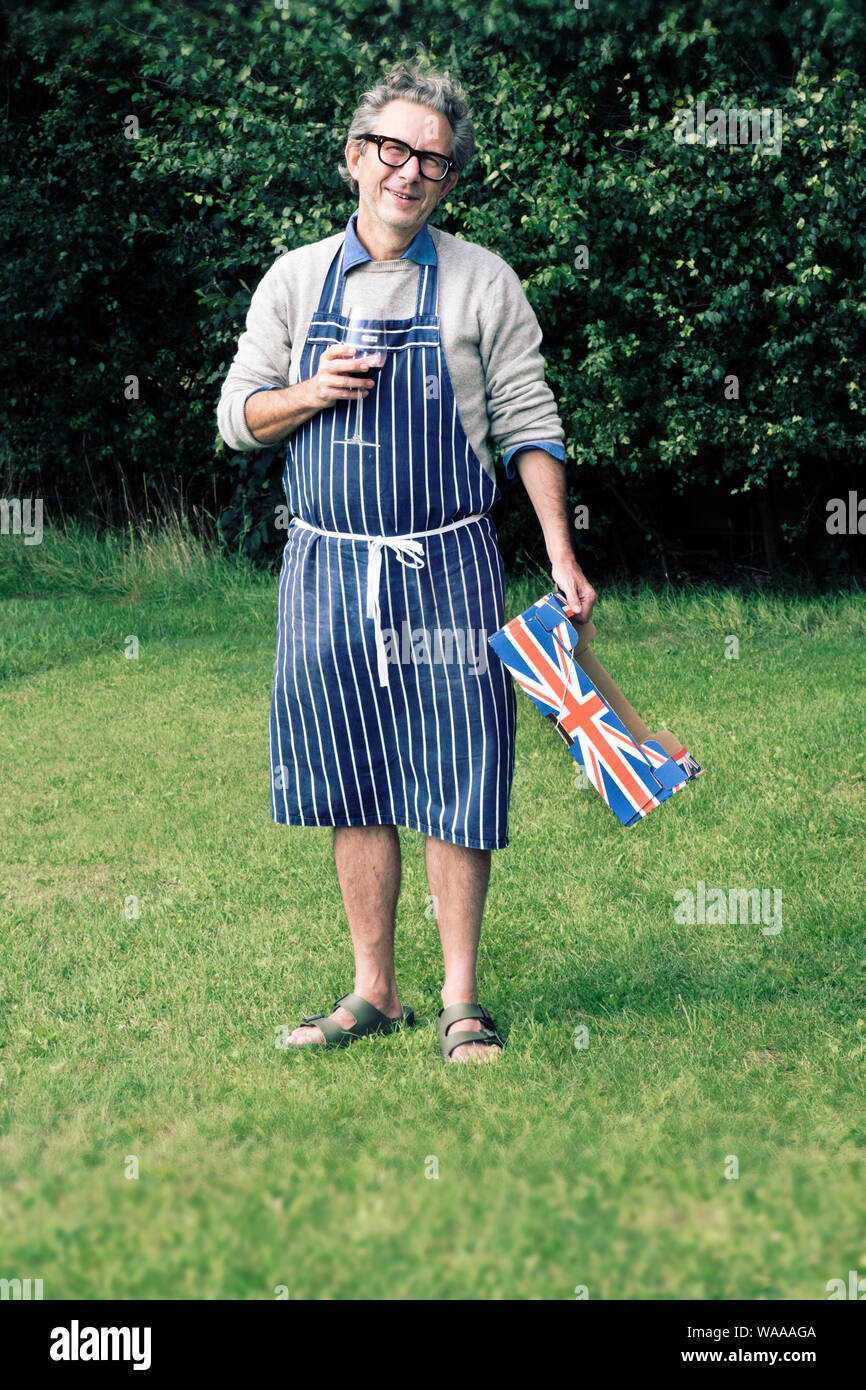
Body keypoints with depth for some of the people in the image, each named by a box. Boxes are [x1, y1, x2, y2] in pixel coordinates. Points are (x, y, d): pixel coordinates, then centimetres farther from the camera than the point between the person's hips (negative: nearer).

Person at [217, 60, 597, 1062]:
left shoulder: (482, 283, 2)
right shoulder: (295, 280, 7)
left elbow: (527, 425, 3)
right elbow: (236, 415, 10)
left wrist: (562, 555, -4)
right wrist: (313, 394, -10)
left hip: (446, 566, -2)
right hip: (328, 565, 2)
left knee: (453, 789, -2)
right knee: (357, 791, 7)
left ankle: (461, 1001, 7)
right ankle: (374, 993, 17)